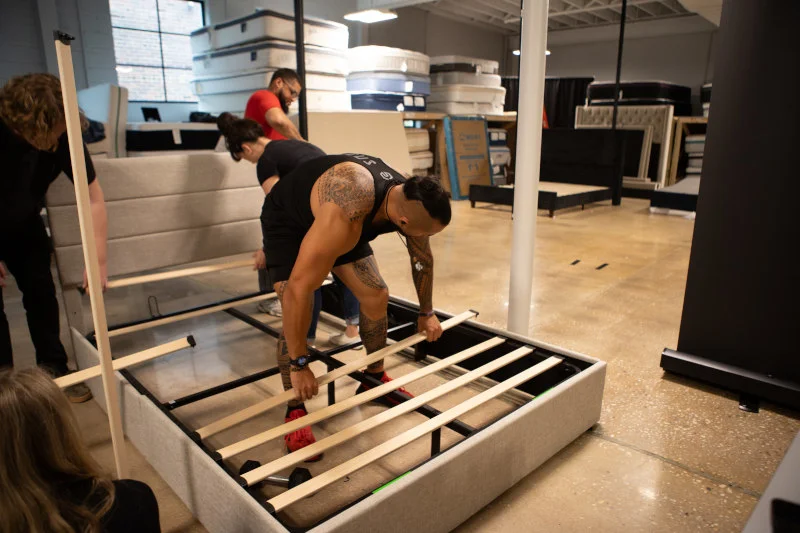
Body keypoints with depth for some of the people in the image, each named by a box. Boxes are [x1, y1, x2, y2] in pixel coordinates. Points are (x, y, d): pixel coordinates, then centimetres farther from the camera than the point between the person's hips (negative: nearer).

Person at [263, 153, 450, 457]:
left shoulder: (411, 203, -21)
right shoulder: (346, 216, -46)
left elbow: (423, 259, 0)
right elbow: (298, 289, -41)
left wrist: (427, 313, 11)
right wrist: (298, 364, -32)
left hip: (342, 222, 6)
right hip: (287, 221, -6)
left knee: (377, 297, -1)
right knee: (296, 315, -20)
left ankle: (375, 377, 21)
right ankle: (295, 410, -1)